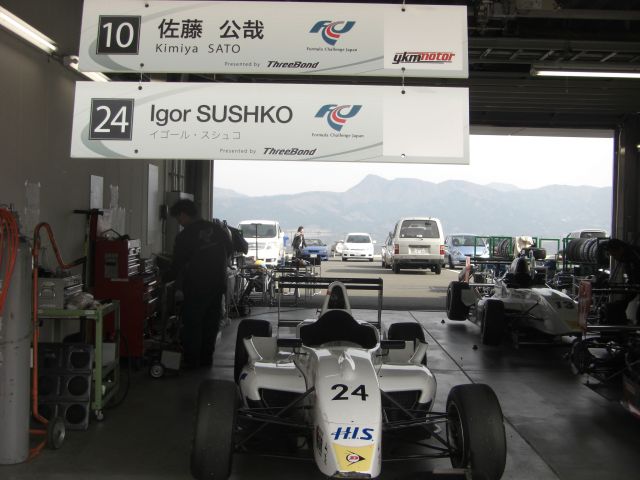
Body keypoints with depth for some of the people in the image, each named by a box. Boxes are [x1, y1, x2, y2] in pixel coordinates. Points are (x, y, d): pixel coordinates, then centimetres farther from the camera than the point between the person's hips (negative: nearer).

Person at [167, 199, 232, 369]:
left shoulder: (184, 236, -14)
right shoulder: (217, 229, 3)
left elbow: (177, 264, -9)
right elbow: (229, 250, 16)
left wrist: (165, 279, 8)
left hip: (196, 287, -6)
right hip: (218, 284, 6)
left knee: (192, 324, 5)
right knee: (211, 323, 13)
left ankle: (191, 360, 8)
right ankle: (206, 358, 20)